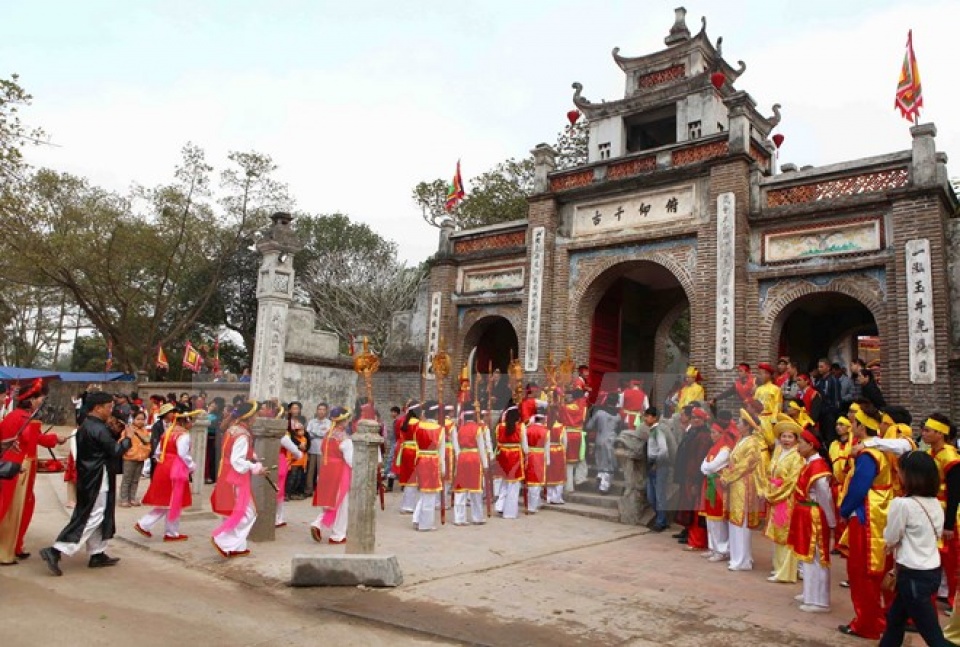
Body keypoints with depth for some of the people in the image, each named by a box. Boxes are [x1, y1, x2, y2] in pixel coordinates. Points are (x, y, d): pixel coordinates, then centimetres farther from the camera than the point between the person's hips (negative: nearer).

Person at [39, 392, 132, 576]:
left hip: (88, 478, 10)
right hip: (98, 480, -10)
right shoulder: (98, 429, -19)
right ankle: (56, 551, -9)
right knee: (92, 518, -5)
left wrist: (117, 433, 4)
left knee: (96, 518, 16)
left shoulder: (85, 426, 11)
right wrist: (128, 439, -5)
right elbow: (115, 450, -18)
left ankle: (98, 554, 24)